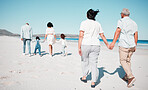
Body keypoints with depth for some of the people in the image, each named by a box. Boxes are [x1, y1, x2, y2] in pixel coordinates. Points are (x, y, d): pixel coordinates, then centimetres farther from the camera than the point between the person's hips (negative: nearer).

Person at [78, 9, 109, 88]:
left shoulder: (84, 23, -1)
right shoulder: (98, 24, 11)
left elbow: (81, 35, -10)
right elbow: (102, 36, 13)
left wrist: (79, 47, -11)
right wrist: (107, 45, 24)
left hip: (85, 45, -2)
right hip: (95, 46, 3)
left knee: (84, 61, 19)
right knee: (93, 63, 6)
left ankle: (84, 77, 29)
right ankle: (93, 82, 6)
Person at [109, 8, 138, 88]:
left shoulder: (121, 21, -4)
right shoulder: (134, 23, 14)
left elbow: (118, 31, -19)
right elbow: (136, 35, 12)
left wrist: (113, 42, -26)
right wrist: (135, 46, 19)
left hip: (124, 45, -6)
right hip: (132, 45, 6)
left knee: (123, 61, 0)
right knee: (128, 61, 16)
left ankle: (131, 77, -13)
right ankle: (126, 76, 23)